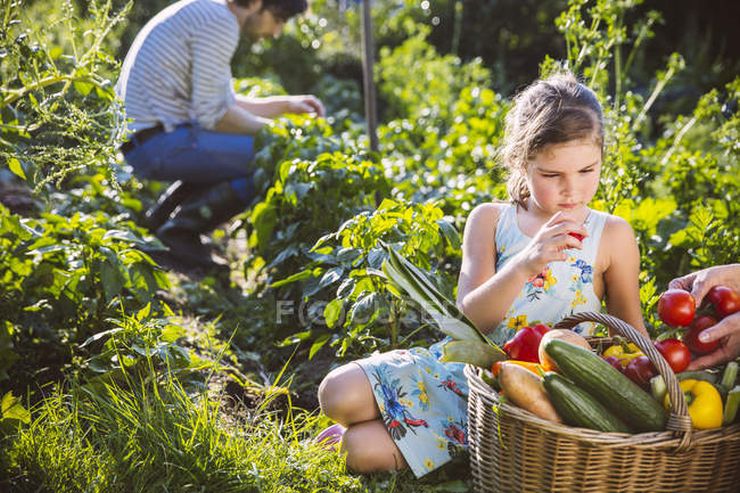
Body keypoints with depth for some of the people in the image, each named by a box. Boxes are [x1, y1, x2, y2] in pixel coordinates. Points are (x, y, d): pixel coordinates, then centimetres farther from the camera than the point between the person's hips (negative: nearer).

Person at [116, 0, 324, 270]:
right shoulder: (221, 22, -14)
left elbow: (224, 103, 24)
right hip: (158, 142, -10)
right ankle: (182, 228, -7)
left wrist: (286, 104, 19)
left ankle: (162, 217, 14)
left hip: (139, 137, 10)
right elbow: (212, 114, -17)